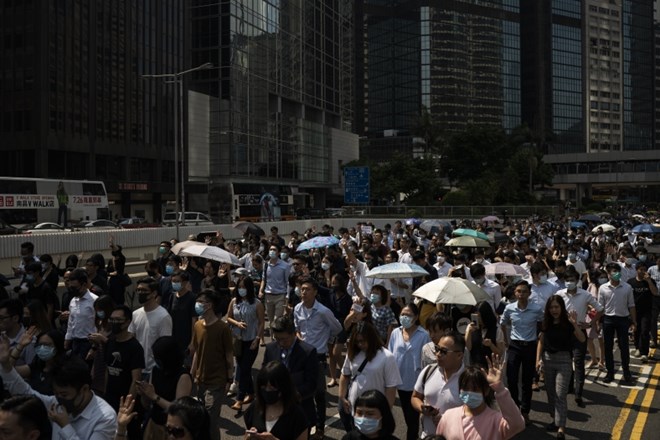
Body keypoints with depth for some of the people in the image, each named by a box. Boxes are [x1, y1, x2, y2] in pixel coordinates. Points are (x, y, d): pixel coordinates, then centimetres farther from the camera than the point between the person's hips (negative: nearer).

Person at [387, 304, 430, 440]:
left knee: (413, 416, 8)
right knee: (406, 414, 20)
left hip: (415, 381, -5)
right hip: (400, 380, 5)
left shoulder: (423, 335, -15)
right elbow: (390, 355, 6)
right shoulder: (395, 333, -1)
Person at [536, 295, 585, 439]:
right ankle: (556, 420, 29)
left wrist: (575, 324, -29)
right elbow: (541, 341, 10)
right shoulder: (546, 322, 2)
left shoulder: (567, 322, -10)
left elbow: (582, 339, -17)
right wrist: (538, 359, 3)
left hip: (564, 360, -4)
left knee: (560, 394, -9)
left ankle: (561, 428, -10)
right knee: (550, 392, 13)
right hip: (548, 359, 4)